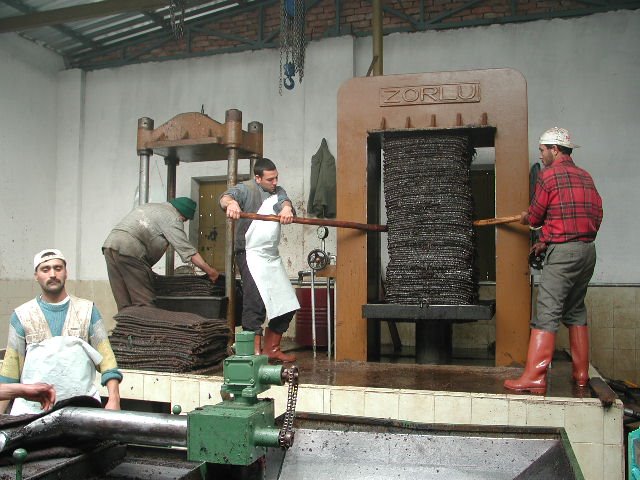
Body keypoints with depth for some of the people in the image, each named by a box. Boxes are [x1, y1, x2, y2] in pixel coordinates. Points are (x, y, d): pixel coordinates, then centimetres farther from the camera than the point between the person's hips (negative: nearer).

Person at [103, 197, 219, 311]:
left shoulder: (149, 207, 28)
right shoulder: (172, 218, 0)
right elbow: (187, 249, -5)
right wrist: (209, 271, -1)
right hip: (128, 249, -9)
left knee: (124, 305, 8)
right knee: (145, 302, -5)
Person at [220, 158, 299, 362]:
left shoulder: (277, 191, 15)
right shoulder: (247, 189, -4)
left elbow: (284, 200, -7)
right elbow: (226, 196, -23)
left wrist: (286, 208, -33)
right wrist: (231, 203, -49)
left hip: (272, 257, 8)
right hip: (251, 255, -7)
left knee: (287, 304, 10)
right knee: (256, 303, -16)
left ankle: (271, 349, 21)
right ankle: (254, 352, -13)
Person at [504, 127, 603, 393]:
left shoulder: (548, 174, -5)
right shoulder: (585, 176, 15)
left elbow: (535, 217, -1)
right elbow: (597, 215, 16)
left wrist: (525, 218, 25)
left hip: (563, 252, -8)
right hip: (588, 250, 8)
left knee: (547, 314, -10)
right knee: (576, 311, 17)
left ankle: (534, 377, -13)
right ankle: (581, 373, 21)